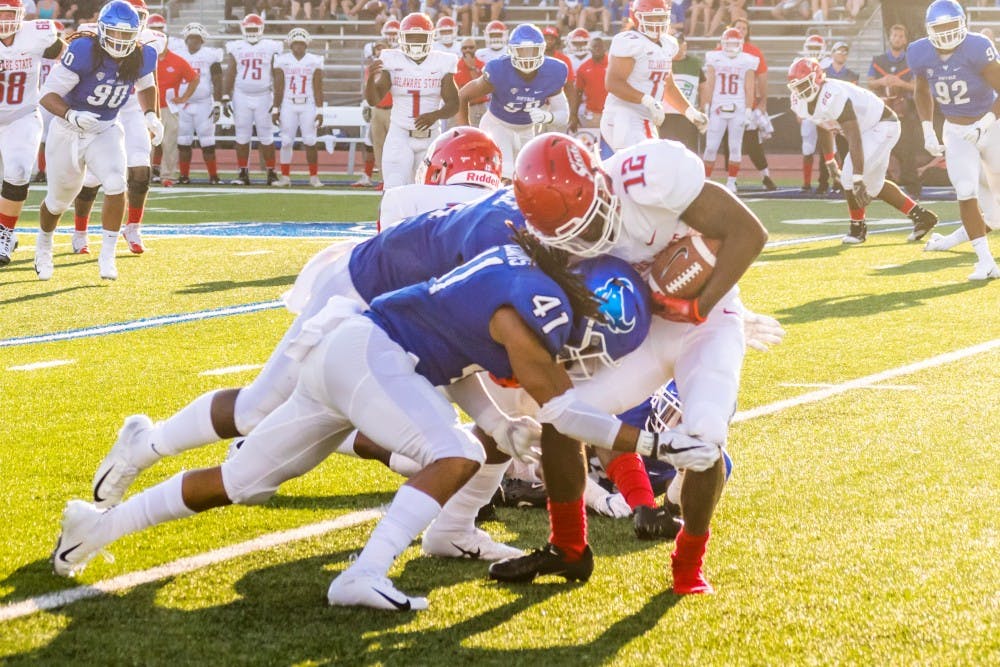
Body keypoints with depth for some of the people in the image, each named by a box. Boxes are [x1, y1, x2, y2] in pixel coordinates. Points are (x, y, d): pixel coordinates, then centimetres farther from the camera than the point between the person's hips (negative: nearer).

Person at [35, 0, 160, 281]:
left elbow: (146, 86, 14)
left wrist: (151, 116, -2)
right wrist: (73, 116, -42)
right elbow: (48, 95, -25)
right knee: (58, 200, 14)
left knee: (115, 184, -24)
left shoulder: (142, 57, -11)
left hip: (106, 131, 3)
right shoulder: (83, 52, -27)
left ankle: (107, 255, -10)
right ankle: (44, 245, 46)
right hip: (68, 132, -2)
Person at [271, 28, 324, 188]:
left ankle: (314, 177, 3)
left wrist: (319, 111, -2)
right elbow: (278, 88, 5)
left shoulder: (314, 61, 3)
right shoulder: (282, 61, 4)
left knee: (310, 142, -3)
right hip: (288, 106, 0)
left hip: (308, 106, 0)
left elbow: (318, 89, 2)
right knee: (286, 141, -2)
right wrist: (276, 109, 1)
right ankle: (285, 177, 4)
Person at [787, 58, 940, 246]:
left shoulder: (833, 97, -34)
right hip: (867, 129, 10)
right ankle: (921, 216, 25)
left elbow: (854, 139, -37)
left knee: (849, 177, -17)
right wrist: (830, 162, 19)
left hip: (882, 127, -10)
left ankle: (858, 228, 4)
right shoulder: (801, 103, -6)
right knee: (873, 186, 14)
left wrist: (857, 179, -40)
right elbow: (824, 129, 15)